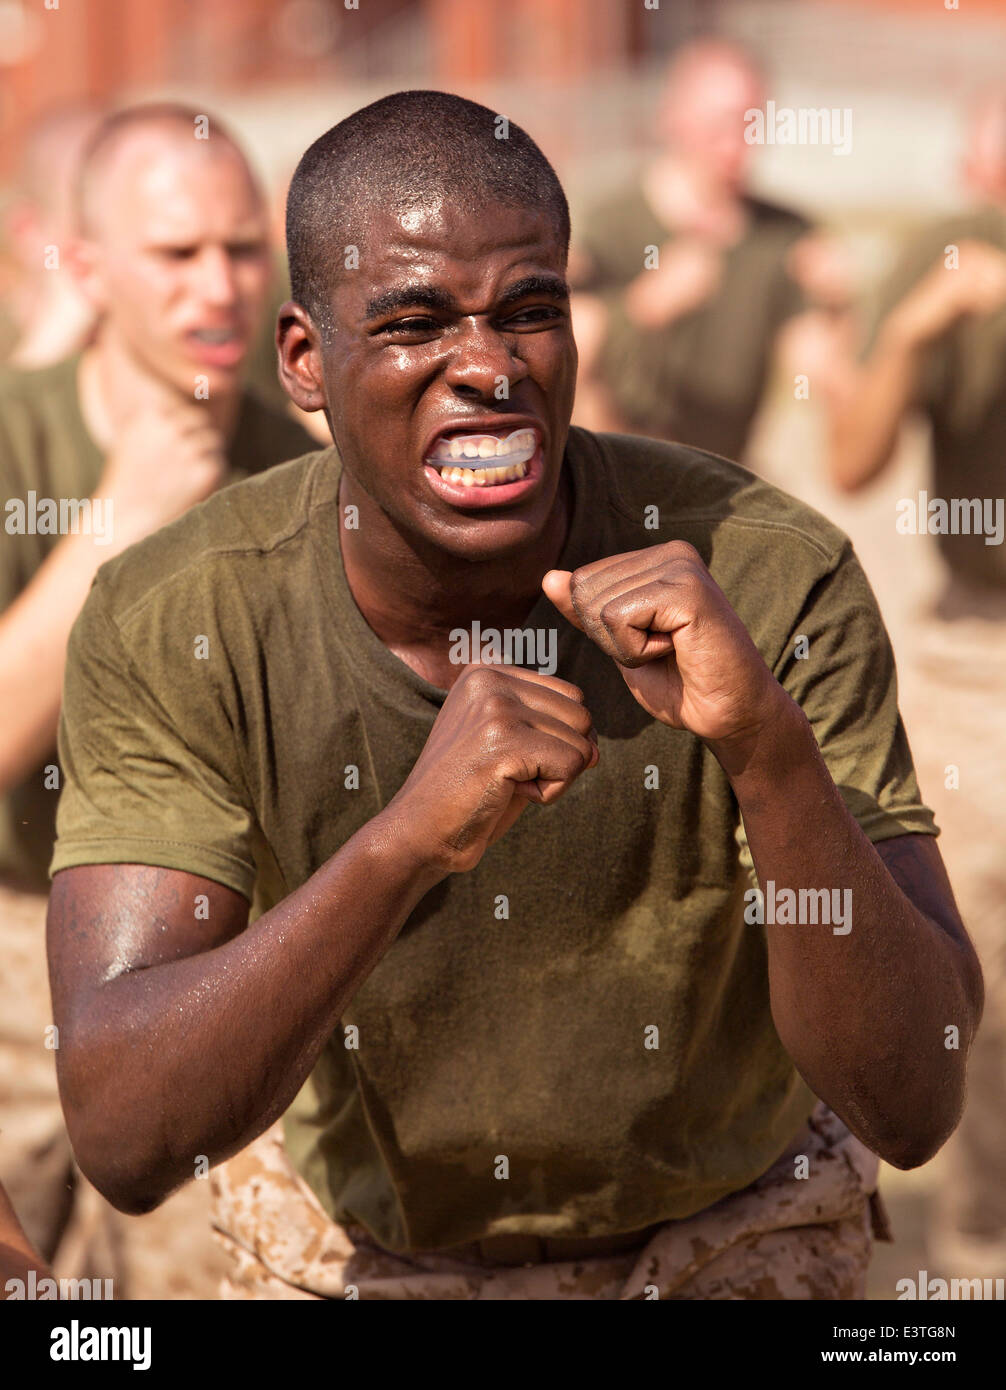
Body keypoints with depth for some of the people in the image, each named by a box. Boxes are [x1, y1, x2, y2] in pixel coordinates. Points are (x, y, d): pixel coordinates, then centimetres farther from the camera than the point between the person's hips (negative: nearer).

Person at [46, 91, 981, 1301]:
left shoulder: (770, 584, -28)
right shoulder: (169, 625, -25)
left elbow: (912, 1107, -31)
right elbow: (121, 1138, -35)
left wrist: (770, 747, -46)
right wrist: (405, 840, -49)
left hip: (727, 1229, 0)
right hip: (354, 1238, 1)